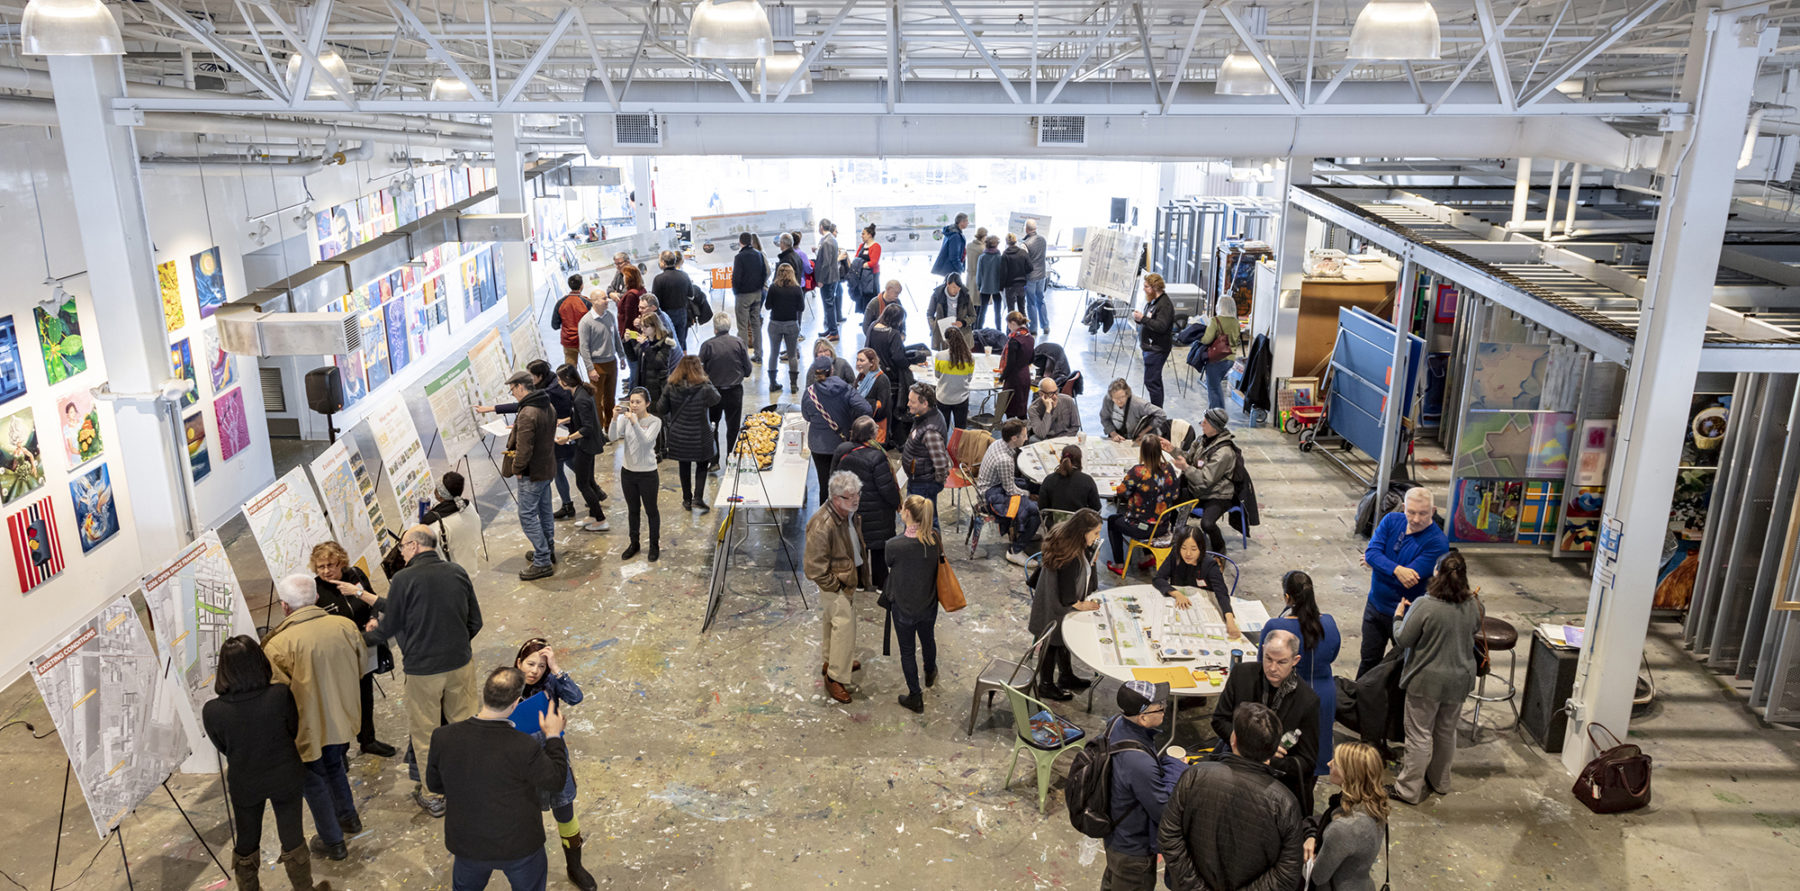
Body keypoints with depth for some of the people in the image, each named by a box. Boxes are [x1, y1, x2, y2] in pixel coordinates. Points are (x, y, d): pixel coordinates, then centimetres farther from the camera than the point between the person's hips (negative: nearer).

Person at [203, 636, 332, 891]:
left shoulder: (211, 712, -24)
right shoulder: (281, 695, -27)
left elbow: (223, 748, -5)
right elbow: (293, 729, -8)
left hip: (244, 785, 1)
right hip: (284, 779, -1)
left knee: (247, 842, 24)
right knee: (292, 839, 18)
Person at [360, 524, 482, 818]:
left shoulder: (403, 579, -15)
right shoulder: (457, 572, -2)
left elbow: (389, 627, -5)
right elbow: (475, 622, 5)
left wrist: (368, 636, 16)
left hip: (423, 670, -4)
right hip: (461, 662, 4)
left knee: (425, 734, 12)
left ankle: (432, 796, 22)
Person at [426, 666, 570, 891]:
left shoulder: (443, 737, -21)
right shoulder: (524, 747, -33)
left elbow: (434, 783, -3)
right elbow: (556, 782, -15)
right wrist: (553, 736, -4)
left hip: (467, 845, 3)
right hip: (519, 846, -3)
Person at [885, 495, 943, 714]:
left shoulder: (893, 545, -29)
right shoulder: (935, 538, -19)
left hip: (903, 607, -4)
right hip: (929, 604, 4)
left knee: (907, 651, 15)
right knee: (928, 640, 30)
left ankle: (915, 697, 28)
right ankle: (930, 674, 57)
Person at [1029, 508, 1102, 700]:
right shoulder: (1070, 556, -37)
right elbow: (1066, 593, -27)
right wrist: (1079, 605, -12)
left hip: (1062, 603, 10)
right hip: (1054, 609, -10)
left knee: (1063, 639, 27)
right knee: (1052, 643, 10)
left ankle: (1066, 676, 48)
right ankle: (1046, 686, 30)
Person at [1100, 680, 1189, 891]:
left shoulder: (1116, 725, -16)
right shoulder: (1140, 764, -43)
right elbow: (1164, 812, -29)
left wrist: (1165, 762, -9)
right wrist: (1175, 767, -21)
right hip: (1134, 850, -7)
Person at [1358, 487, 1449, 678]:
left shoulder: (1437, 542, -21)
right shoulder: (1392, 520, -5)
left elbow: (1409, 578, -25)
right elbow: (1371, 552, -15)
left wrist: (1375, 563, -13)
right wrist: (1396, 569, -32)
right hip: (1376, 604, 5)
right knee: (1369, 660, 20)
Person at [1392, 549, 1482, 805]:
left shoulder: (1424, 605, -24)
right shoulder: (1473, 605, -7)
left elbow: (1402, 640, -15)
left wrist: (1399, 616, 1)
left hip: (1427, 680, -5)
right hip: (1459, 678, 5)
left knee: (1420, 734, 6)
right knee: (1446, 731, 22)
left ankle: (1409, 789, 16)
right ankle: (1440, 781, 40)